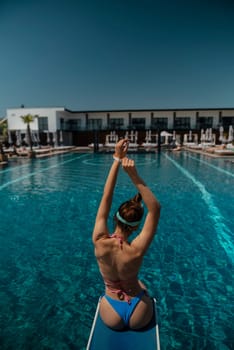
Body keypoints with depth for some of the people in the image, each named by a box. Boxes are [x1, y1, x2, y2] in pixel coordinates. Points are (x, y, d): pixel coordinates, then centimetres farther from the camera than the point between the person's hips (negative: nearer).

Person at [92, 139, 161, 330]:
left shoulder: (100, 243, -28)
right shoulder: (136, 250, -32)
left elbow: (106, 198, -25)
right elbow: (156, 208, -32)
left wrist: (117, 160, -24)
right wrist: (134, 176, -41)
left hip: (111, 317, 2)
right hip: (139, 318, -1)